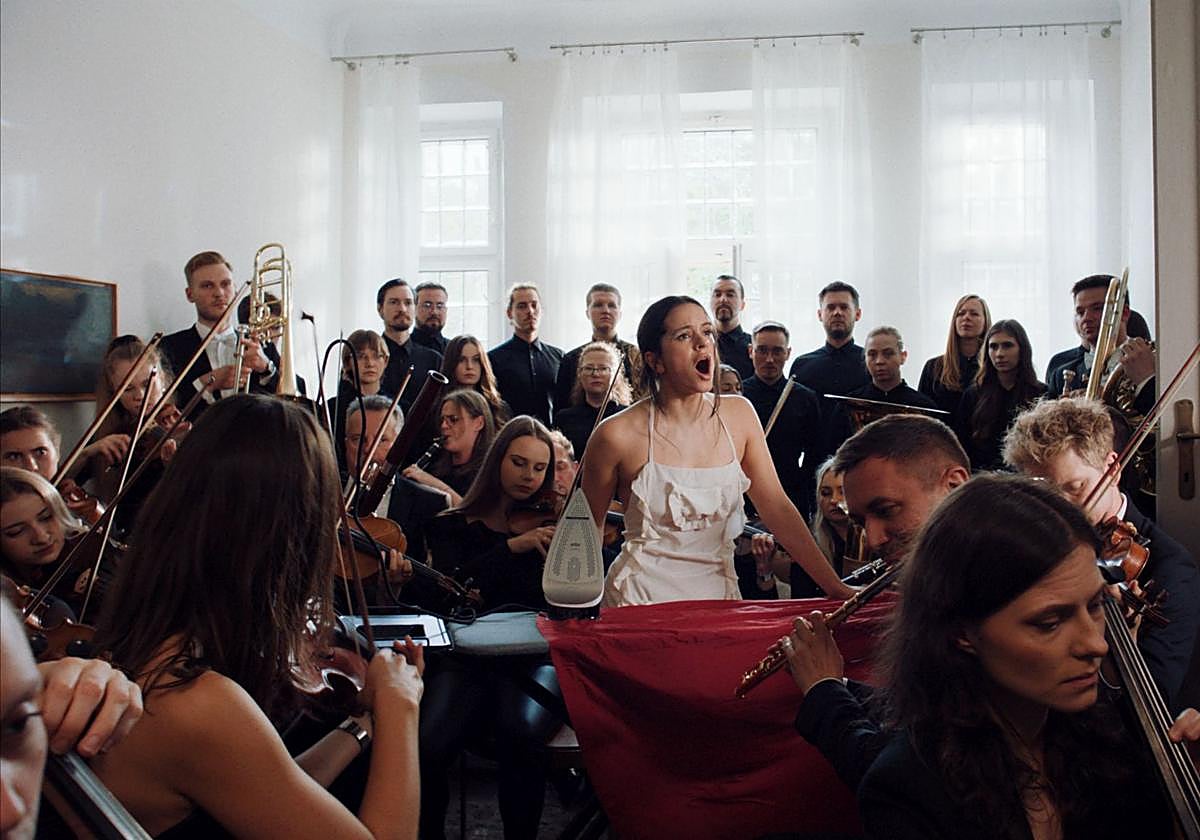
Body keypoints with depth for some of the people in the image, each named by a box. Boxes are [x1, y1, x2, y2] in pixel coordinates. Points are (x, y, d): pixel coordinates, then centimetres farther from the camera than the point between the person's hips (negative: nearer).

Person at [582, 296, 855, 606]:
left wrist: (836, 587, -4)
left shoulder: (738, 414, 1)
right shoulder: (618, 434, -12)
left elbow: (776, 506, 1)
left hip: (718, 591, 4)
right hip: (642, 597, -4)